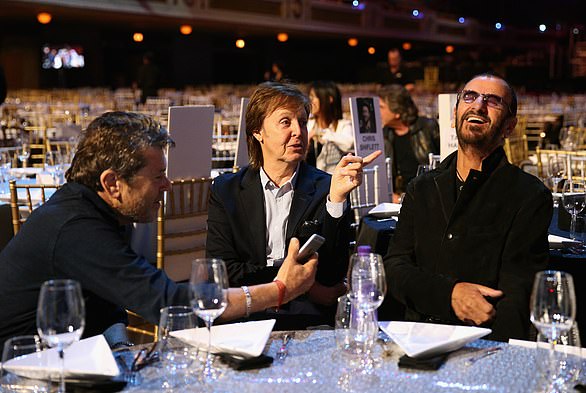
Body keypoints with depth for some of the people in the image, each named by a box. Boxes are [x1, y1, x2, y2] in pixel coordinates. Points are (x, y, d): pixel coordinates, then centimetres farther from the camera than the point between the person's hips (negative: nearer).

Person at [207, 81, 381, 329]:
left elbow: (334, 274, -4)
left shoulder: (325, 188, 6)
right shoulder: (226, 190, 9)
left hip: (308, 320, 0)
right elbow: (221, 270, 1)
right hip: (243, 317, 0)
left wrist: (337, 197, -14)